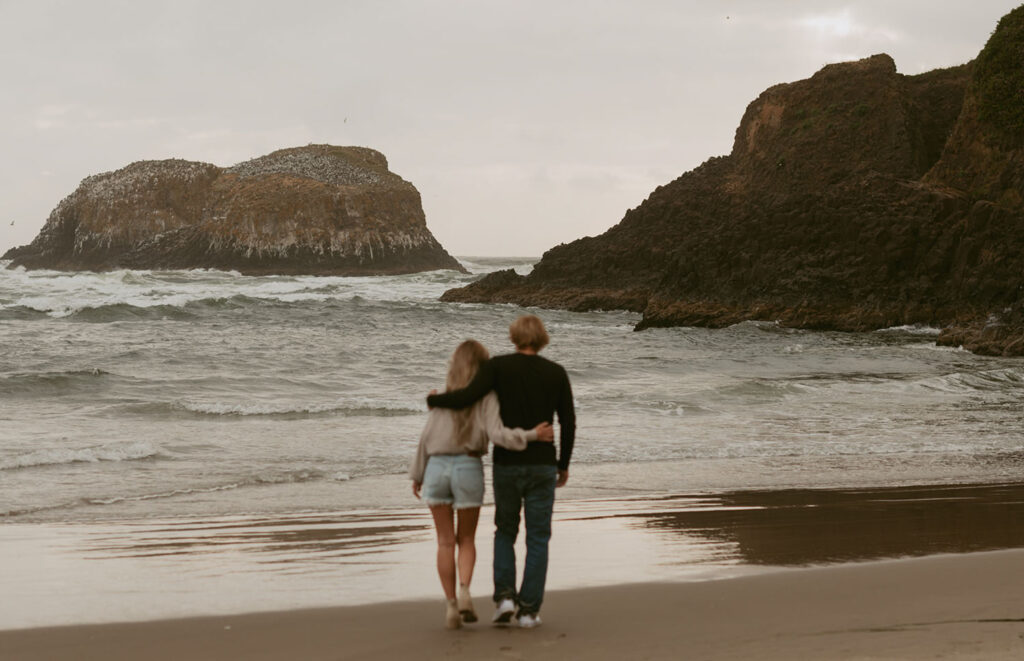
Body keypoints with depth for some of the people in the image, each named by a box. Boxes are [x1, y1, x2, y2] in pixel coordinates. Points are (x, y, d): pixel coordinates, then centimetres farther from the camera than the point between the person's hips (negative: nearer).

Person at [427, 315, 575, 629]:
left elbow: (467, 396, -16)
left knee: (505, 532, 19)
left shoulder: (498, 366, -5)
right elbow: (568, 422, 1)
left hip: (507, 464, 0)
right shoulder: (556, 373, 1)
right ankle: (529, 609, 4)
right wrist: (564, 464, 13)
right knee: (538, 539, 8)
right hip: (542, 466, 0)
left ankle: (505, 596, 3)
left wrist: (434, 400, 4)